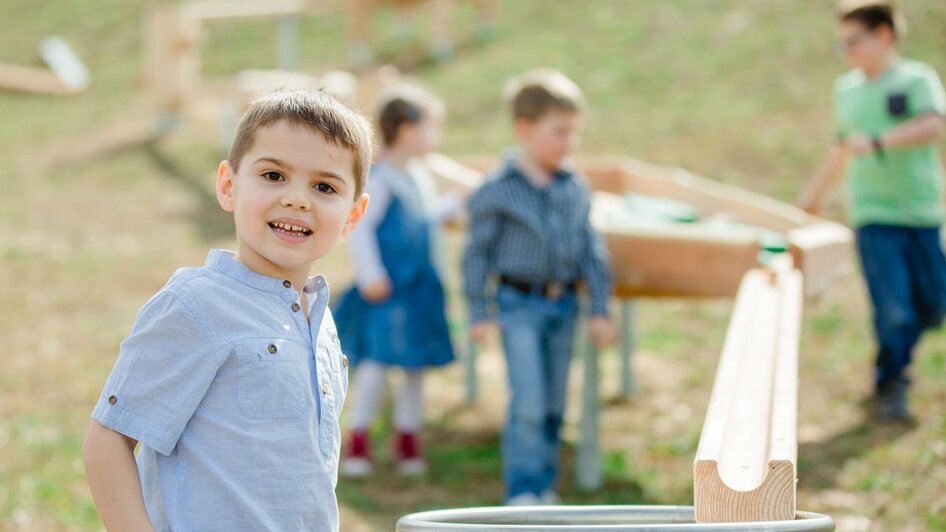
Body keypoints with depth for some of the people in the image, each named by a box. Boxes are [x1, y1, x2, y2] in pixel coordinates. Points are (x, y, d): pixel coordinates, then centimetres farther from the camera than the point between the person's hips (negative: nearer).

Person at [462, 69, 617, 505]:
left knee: (554, 404, 12)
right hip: (519, 305, -5)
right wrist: (480, 313, -5)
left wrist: (599, 309, 8)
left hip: (562, 304, 5)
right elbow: (478, 252, -4)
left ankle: (545, 485, 24)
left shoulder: (575, 190, 4)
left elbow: (591, 249, 10)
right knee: (529, 403, -11)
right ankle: (522, 489, -2)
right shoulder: (497, 191, -9)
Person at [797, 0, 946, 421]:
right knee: (893, 309, -10)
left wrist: (877, 142, -30)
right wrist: (813, 195, 33)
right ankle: (889, 388, 7)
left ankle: (894, 364, 30)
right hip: (874, 216, 1)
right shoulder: (846, 90, 11)